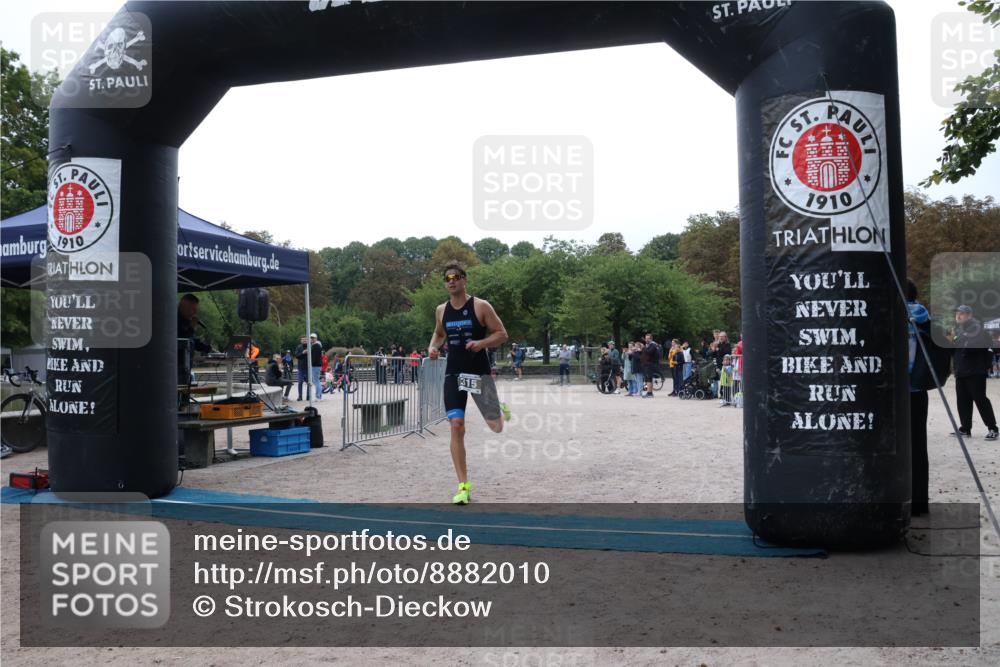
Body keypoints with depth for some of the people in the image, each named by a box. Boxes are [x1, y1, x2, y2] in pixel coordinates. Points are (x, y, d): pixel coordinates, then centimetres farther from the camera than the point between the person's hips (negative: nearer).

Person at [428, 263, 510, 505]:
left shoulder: (481, 306, -7)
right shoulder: (441, 310, 6)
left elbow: (502, 334, -4)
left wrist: (481, 343, -22)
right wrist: (433, 347, 3)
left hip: (479, 373, -2)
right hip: (453, 374, 2)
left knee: (496, 427, 2)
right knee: (456, 426, -10)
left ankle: (500, 409, 43)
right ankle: (464, 486, -3)